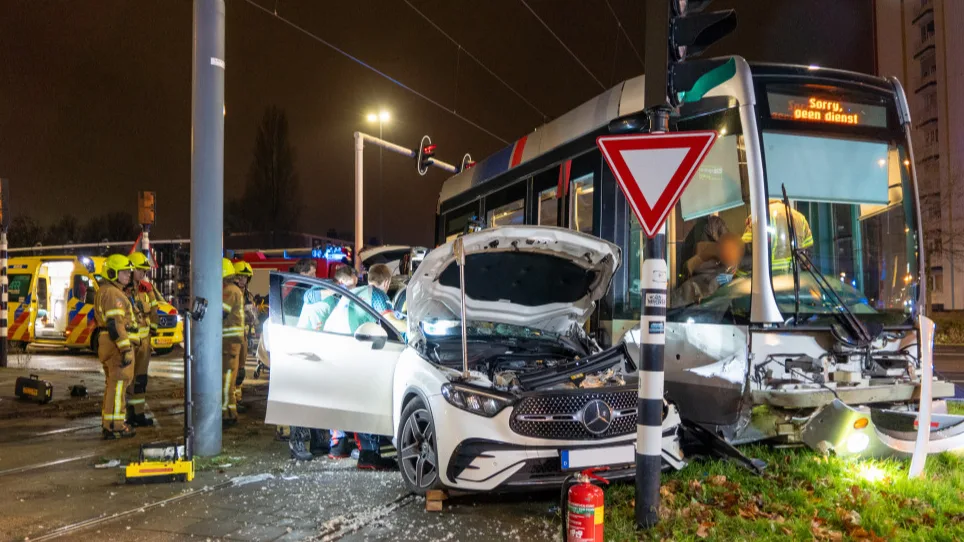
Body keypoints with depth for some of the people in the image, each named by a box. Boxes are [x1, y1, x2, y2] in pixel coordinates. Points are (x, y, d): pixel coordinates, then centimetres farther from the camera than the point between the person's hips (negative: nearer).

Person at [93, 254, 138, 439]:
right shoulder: (113, 293, -16)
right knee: (118, 384, -6)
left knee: (113, 383, 18)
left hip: (106, 343, 11)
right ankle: (115, 426, -3)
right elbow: (115, 324, -25)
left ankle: (108, 424, 26)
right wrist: (125, 349, -27)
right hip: (117, 343, -11)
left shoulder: (102, 292, 18)